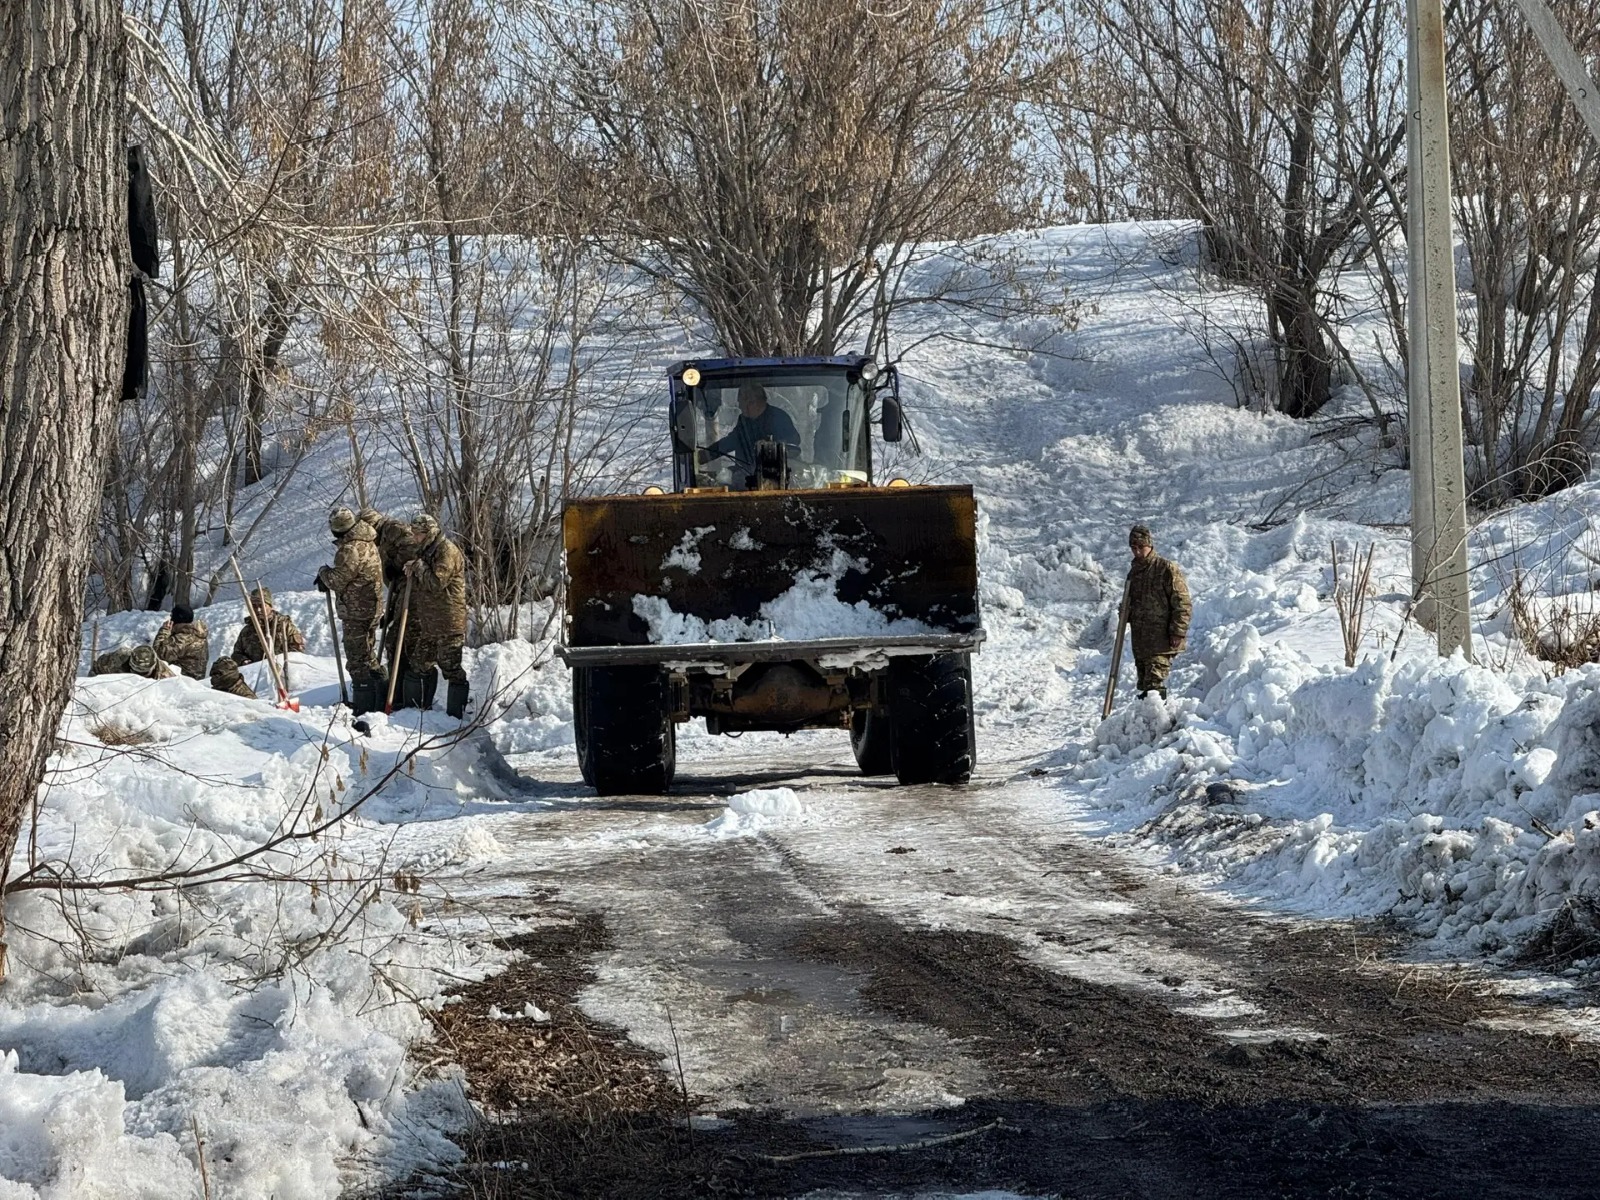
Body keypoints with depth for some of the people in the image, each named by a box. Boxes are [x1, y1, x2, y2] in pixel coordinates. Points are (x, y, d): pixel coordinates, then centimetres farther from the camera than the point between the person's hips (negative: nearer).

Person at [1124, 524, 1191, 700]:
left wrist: (1178, 633, -16)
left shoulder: (1167, 569, -8)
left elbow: (1183, 604, -11)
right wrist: (1126, 613, 8)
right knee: (1144, 681, 12)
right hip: (1140, 639, 8)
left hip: (1162, 639, -8)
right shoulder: (1134, 572, 17)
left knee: (1154, 681, -19)